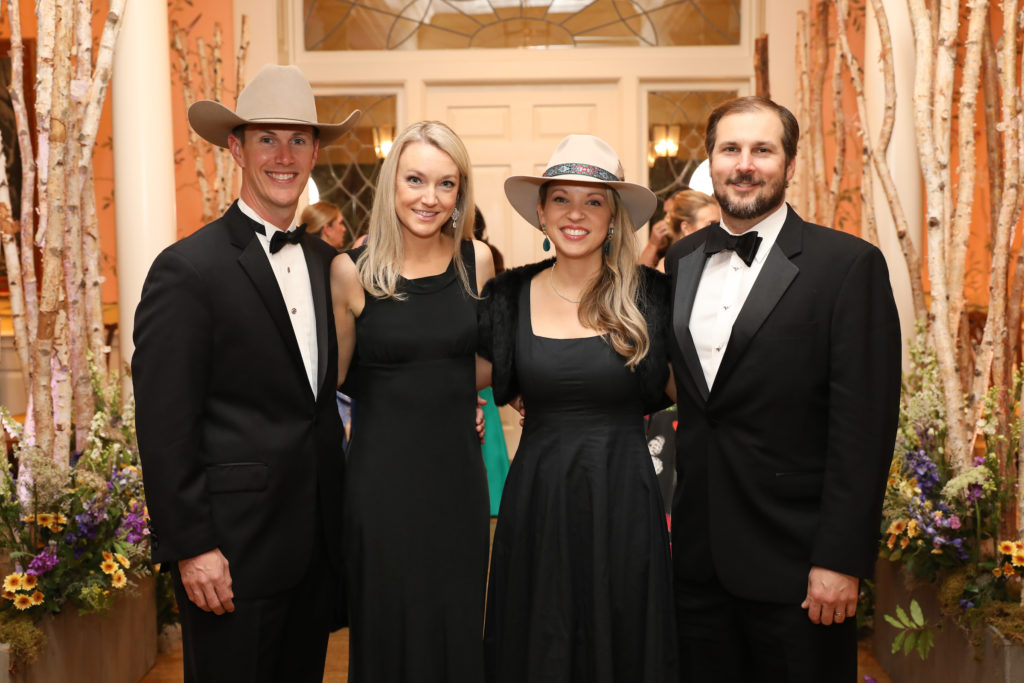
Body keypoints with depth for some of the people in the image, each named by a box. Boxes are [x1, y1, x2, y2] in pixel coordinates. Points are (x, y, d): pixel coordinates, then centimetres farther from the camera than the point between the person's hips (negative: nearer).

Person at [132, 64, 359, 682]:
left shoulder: (325, 261, 9)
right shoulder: (187, 270, -12)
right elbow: (164, 427, -14)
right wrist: (192, 548, -15)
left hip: (318, 539, 6)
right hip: (233, 550, -6)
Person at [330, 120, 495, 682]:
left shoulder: (477, 260, 0)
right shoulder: (352, 271, -8)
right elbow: (331, 376, 5)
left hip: (458, 469, 3)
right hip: (381, 476, -2)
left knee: (459, 628, 12)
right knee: (388, 630, 8)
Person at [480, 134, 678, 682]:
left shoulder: (649, 293, -3)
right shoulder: (511, 294, 1)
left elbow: (662, 387, 3)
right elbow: (492, 381, 7)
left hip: (624, 499, -1)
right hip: (536, 498, 1)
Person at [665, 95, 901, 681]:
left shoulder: (849, 264, -9)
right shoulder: (682, 259, 8)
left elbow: (864, 424, -12)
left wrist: (840, 560, -15)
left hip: (793, 561, -5)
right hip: (698, 555, 5)